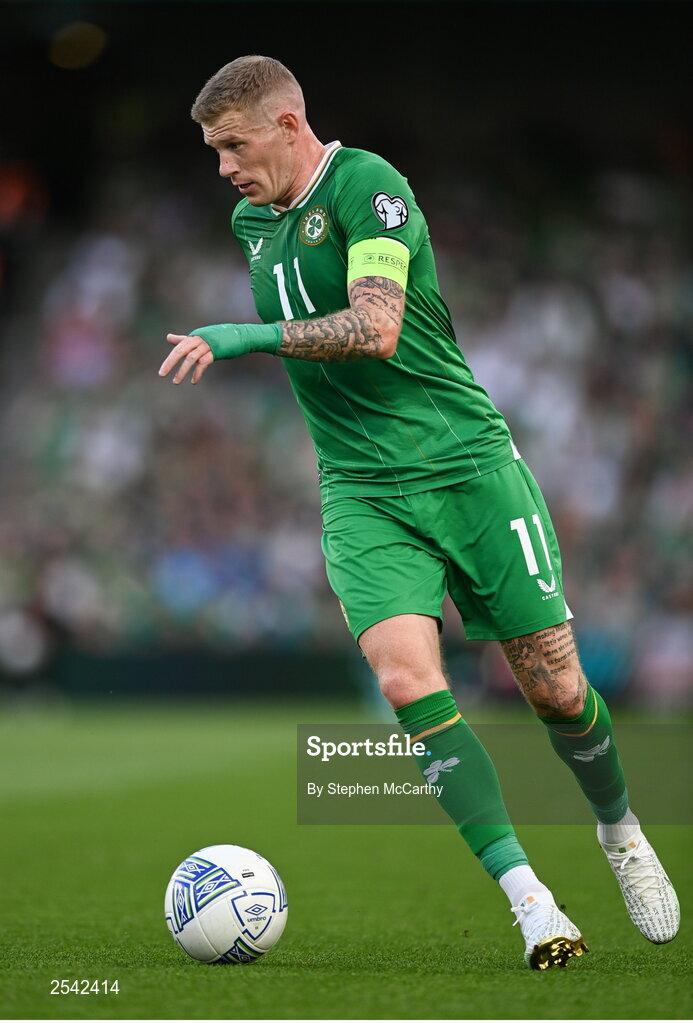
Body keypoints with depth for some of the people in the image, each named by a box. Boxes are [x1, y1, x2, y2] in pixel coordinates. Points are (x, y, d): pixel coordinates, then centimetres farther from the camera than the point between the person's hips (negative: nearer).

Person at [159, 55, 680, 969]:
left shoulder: (366, 184, -11)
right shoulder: (251, 219, 14)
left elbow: (375, 328, -25)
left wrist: (245, 338, -25)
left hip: (468, 464, -5)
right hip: (361, 491, 5)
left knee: (554, 688, 0)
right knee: (407, 679, -20)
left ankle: (620, 831, 32)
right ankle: (528, 899, -18)